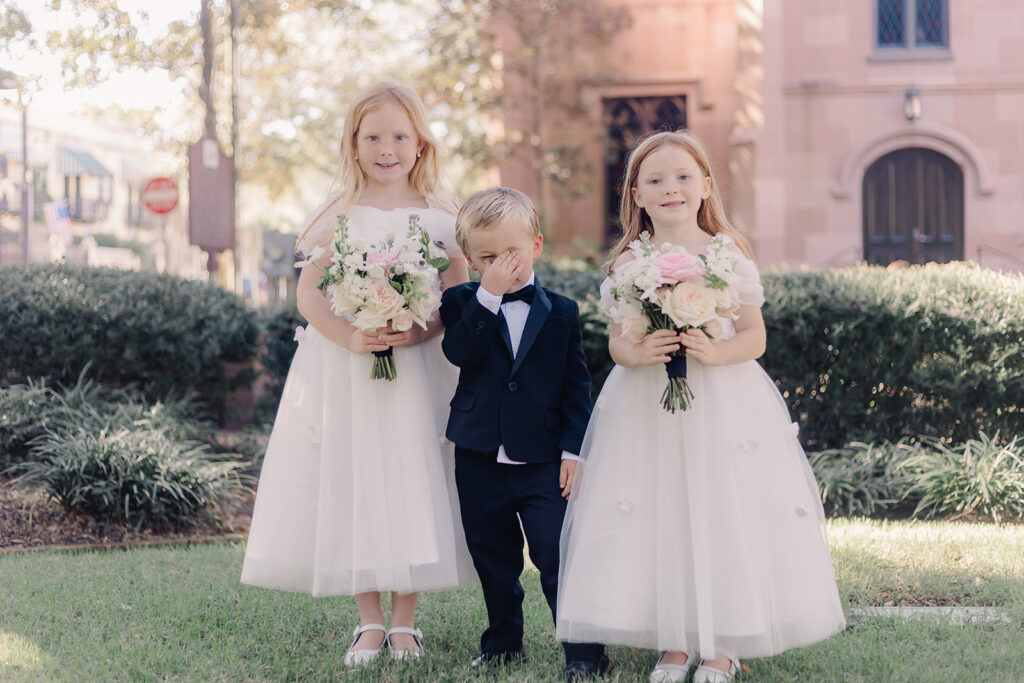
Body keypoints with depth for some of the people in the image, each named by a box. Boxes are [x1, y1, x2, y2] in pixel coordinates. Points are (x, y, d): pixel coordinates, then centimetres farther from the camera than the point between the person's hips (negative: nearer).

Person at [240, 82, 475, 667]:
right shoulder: (339, 215, 3)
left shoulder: (439, 216, 3)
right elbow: (308, 291, 0)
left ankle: (405, 618, 14)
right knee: (352, 483, 1)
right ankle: (369, 621, 13)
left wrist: (419, 332, -18)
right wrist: (350, 337, -17)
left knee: (412, 483, 0)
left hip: (419, 370, 0)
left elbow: (459, 296, 0)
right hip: (344, 372, 0)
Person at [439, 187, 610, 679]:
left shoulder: (561, 312, 3)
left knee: (559, 559, -6)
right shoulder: (462, 303, 2)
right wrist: (488, 295, -22)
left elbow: (576, 387, 3)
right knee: (494, 560, 13)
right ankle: (503, 642, 29)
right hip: (480, 461, 2)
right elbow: (460, 352, -19)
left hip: (543, 461, -1)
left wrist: (574, 450, -4)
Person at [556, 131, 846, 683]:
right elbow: (615, 341, 5)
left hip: (723, 405, -1)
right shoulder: (627, 265, 5)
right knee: (658, 518, 0)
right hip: (647, 409, 1)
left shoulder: (729, 257, 1)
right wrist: (635, 353, -17)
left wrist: (717, 352, -19)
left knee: (724, 517, -3)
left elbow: (755, 336, 1)